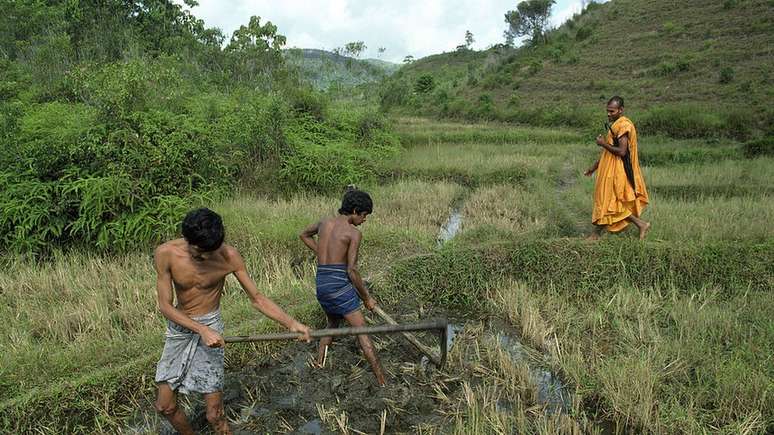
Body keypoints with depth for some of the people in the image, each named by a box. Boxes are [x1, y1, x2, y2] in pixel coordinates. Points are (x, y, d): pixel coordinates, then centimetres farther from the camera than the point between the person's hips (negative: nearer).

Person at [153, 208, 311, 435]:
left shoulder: (228, 256, -19)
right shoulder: (165, 254, -18)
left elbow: (257, 298, -11)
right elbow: (165, 306, -15)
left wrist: (291, 323, -23)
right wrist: (201, 330, -28)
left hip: (210, 326, -2)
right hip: (179, 326, 3)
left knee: (215, 414, -3)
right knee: (165, 406, 12)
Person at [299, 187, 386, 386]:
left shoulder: (324, 222, 10)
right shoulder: (354, 233, -9)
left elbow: (304, 235, 31)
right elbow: (352, 270, -12)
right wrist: (367, 297, -1)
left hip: (321, 284, 7)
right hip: (340, 285, -7)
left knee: (333, 324, 28)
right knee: (362, 330, -3)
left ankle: (319, 365, 27)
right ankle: (381, 380, -4)